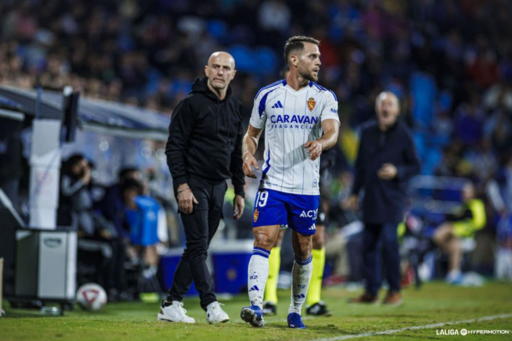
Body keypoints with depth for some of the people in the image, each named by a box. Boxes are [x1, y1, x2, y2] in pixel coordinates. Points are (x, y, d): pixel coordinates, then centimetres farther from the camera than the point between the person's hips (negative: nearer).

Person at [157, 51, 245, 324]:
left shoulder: (235, 108, 13)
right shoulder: (192, 104, -8)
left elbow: (236, 152, 19)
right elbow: (174, 147, -10)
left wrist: (239, 191, 15)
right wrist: (182, 186, -17)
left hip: (218, 187, 7)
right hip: (193, 185, -7)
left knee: (198, 248, 6)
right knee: (198, 246, -12)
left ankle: (171, 305, 11)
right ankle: (210, 305, -13)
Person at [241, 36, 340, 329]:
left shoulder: (324, 97, 1)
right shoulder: (267, 95, 4)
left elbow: (332, 131, -15)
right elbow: (252, 134, 15)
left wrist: (321, 143, -38)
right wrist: (248, 155, -6)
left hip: (307, 188, 1)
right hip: (273, 183, -1)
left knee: (303, 252, 8)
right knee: (263, 241, -15)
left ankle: (296, 310, 23)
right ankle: (256, 306, -23)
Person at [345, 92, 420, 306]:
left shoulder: (403, 134, -2)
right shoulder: (367, 133, 11)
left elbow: (415, 166, 1)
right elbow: (360, 165, 18)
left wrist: (397, 171, -17)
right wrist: (355, 193, 16)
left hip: (392, 198, -5)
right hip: (371, 197, 5)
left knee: (389, 240, -13)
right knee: (369, 244, 4)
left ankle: (394, 290, -3)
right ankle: (371, 292, 11)